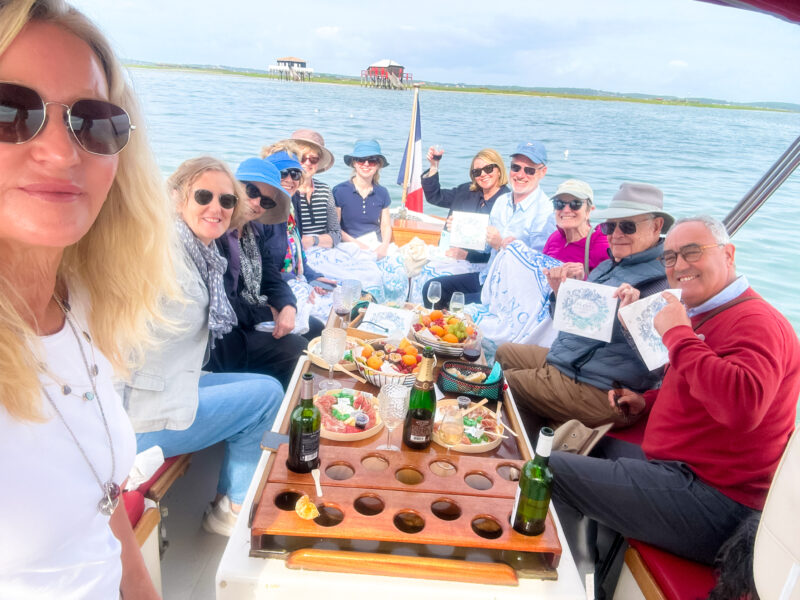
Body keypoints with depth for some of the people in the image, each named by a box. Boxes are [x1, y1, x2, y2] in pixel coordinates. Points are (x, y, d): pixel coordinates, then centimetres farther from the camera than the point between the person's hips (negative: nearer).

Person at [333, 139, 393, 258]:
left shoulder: (382, 193, 9)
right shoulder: (340, 191, -4)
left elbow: (386, 225, 13)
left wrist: (385, 245, -8)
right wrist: (357, 244, -16)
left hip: (376, 244, 5)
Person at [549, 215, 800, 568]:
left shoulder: (757, 322, -17)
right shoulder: (706, 315, 15)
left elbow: (743, 405, -37)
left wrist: (677, 334, -27)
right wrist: (648, 401, 12)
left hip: (712, 505, -11)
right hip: (682, 468, 11)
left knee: (554, 470, -15)